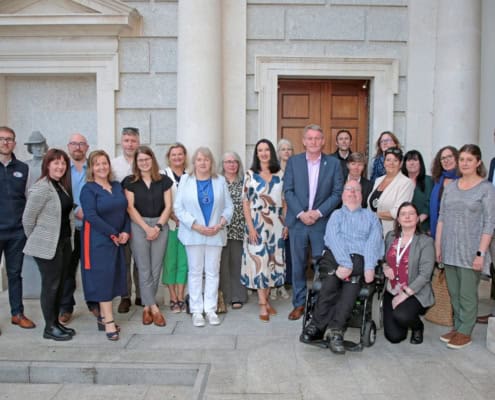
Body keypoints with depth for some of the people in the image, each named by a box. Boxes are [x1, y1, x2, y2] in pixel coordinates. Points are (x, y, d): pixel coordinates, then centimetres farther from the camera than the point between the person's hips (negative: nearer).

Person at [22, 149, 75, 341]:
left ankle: (56, 322, 26)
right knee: (50, 285, 1)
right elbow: (27, 218, -13)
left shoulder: (62, 186, 9)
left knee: (60, 284, 14)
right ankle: (49, 328, 14)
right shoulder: (41, 188, -16)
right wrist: (35, 240, -2)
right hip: (47, 245, -8)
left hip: (64, 242, 8)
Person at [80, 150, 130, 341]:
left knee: (113, 276, 8)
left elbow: (125, 211, 10)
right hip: (98, 240, -6)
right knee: (102, 277, -5)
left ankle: (103, 316, 20)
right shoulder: (88, 189, -8)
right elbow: (91, 216, -18)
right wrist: (113, 234, -16)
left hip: (118, 239, 6)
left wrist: (126, 232, -6)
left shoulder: (117, 186, 10)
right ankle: (109, 322, -1)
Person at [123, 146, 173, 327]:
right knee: (144, 270, -4)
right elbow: (130, 207, -2)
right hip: (139, 226, -1)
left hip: (160, 226, 2)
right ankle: (154, 309, 3)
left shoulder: (164, 180, 6)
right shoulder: (130, 182, 3)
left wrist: (158, 227, -8)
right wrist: (147, 228, -9)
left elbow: (168, 206, 4)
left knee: (156, 269, 2)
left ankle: (147, 307, 15)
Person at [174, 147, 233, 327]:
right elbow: (178, 207, -4)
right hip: (193, 234, -1)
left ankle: (211, 309, 15)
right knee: (195, 272, 4)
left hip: (215, 234, 2)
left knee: (213, 272, 6)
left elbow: (228, 206, 6)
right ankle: (196, 311, 12)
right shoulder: (185, 180, 2)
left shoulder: (220, 181, 7)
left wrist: (221, 223, -11)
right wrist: (196, 226, -13)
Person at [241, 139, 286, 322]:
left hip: (276, 223, 3)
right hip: (257, 223, -3)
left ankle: (265, 298, 20)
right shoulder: (250, 174, -1)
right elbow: (245, 202, -3)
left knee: (273, 260, 7)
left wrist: (286, 223, 2)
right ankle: (263, 305, 2)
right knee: (258, 260, -4)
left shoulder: (280, 175, 6)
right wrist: (250, 227, -11)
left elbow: (284, 201, 9)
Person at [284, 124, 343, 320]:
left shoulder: (333, 163, 4)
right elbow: (288, 191, 1)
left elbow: (337, 193, -1)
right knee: (298, 265, 7)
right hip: (298, 221, 1)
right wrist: (301, 213, -10)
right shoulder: (293, 161, 6)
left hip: (322, 222, -1)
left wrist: (318, 212, -11)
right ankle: (299, 304, 18)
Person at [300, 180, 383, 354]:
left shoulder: (371, 216, 25)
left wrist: (369, 267, -12)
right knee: (331, 279, -32)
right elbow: (333, 238, 3)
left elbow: (374, 241, 7)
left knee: (352, 282, -32)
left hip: (360, 259, 0)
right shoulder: (336, 214, 23)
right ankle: (334, 331, -30)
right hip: (336, 257, 0)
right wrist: (345, 263, -14)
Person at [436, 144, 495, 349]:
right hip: (449, 250, 5)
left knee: (467, 293, 2)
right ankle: (457, 327, 26)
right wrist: (438, 246, 7)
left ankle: (465, 332, 15)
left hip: (470, 251, -4)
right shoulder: (450, 187, 10)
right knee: (453, 292, 12)